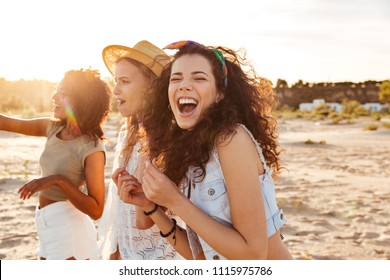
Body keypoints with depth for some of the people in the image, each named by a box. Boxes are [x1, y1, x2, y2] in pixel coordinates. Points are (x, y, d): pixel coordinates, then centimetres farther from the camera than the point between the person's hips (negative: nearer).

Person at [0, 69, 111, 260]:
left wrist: (59, 181, -30)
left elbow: (95, 210, -23)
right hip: (47, 226, 8)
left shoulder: (92, 148, -21)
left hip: (68, 229, -8)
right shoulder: (53, 128, 0)